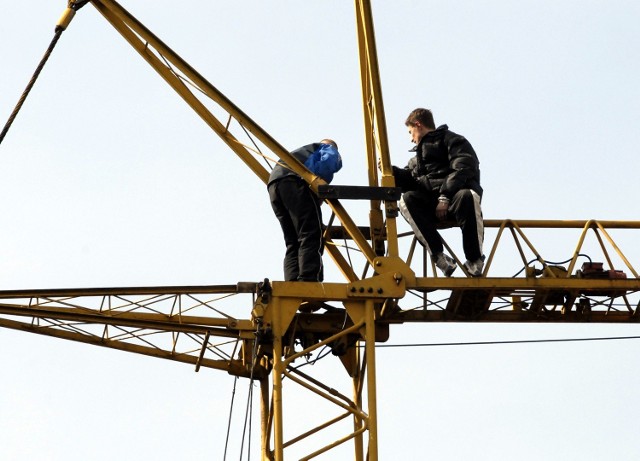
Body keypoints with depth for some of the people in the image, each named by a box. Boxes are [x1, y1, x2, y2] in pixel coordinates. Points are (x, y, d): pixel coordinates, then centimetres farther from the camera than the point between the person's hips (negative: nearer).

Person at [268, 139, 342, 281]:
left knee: (292, 242, 6)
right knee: (311, 238, -13)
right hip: (296, 181, -7)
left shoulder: (302, 151, 43)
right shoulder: (331, 150, 24)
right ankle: (308, 282, -29)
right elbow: (328, 162, -2)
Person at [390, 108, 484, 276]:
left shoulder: (454, 141, 6)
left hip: (455, 202, -5)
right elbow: (409, 181, 21)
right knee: (407, 200, -26)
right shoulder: (418, 156, 31)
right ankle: (438, 256, -35)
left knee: (467, 196, -40)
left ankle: (474, 261, -29)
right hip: (430, 205, 5)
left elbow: (463, 171, -11)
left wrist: (445, 197, -20)